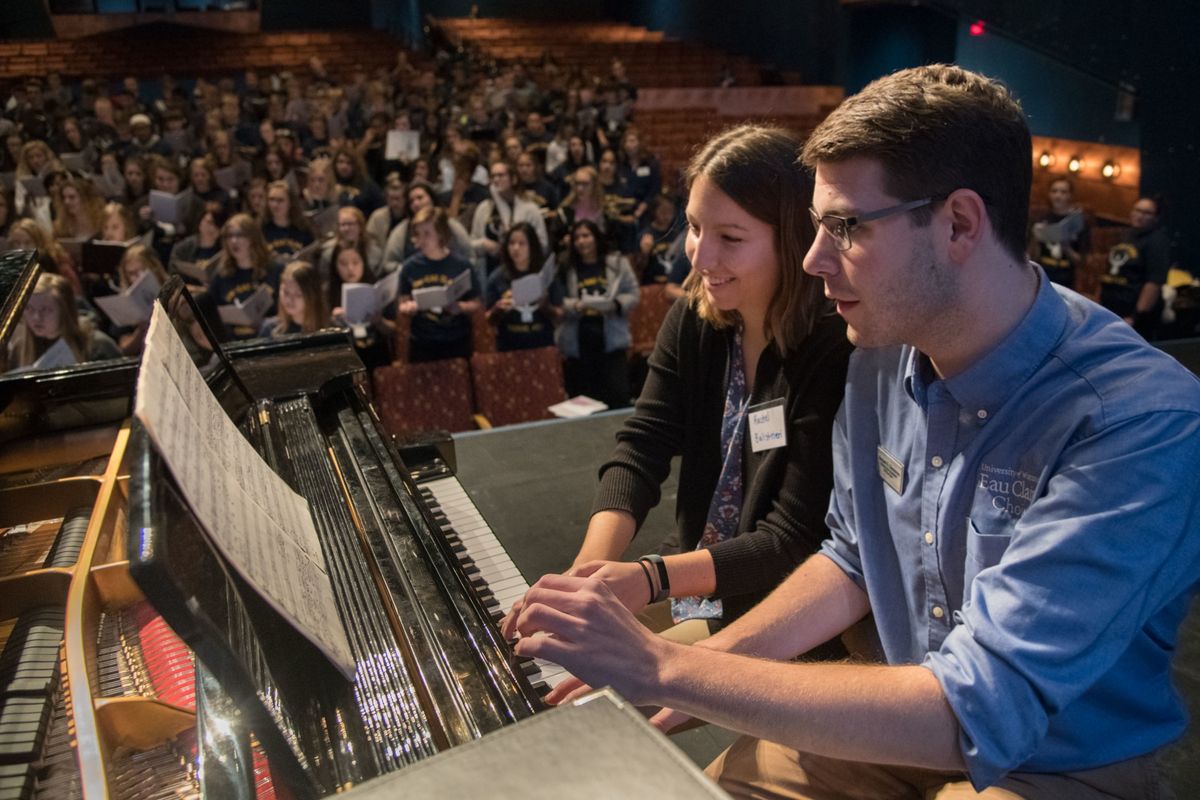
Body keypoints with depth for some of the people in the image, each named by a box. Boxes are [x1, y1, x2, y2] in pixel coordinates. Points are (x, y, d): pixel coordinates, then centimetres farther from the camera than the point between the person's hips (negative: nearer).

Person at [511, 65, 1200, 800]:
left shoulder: (1141, 420, -27)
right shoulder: (885, 356, -6)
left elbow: (975, 711, -31)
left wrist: (668, 671, -31)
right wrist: (716, 656, -9)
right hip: (919, 727, 5)